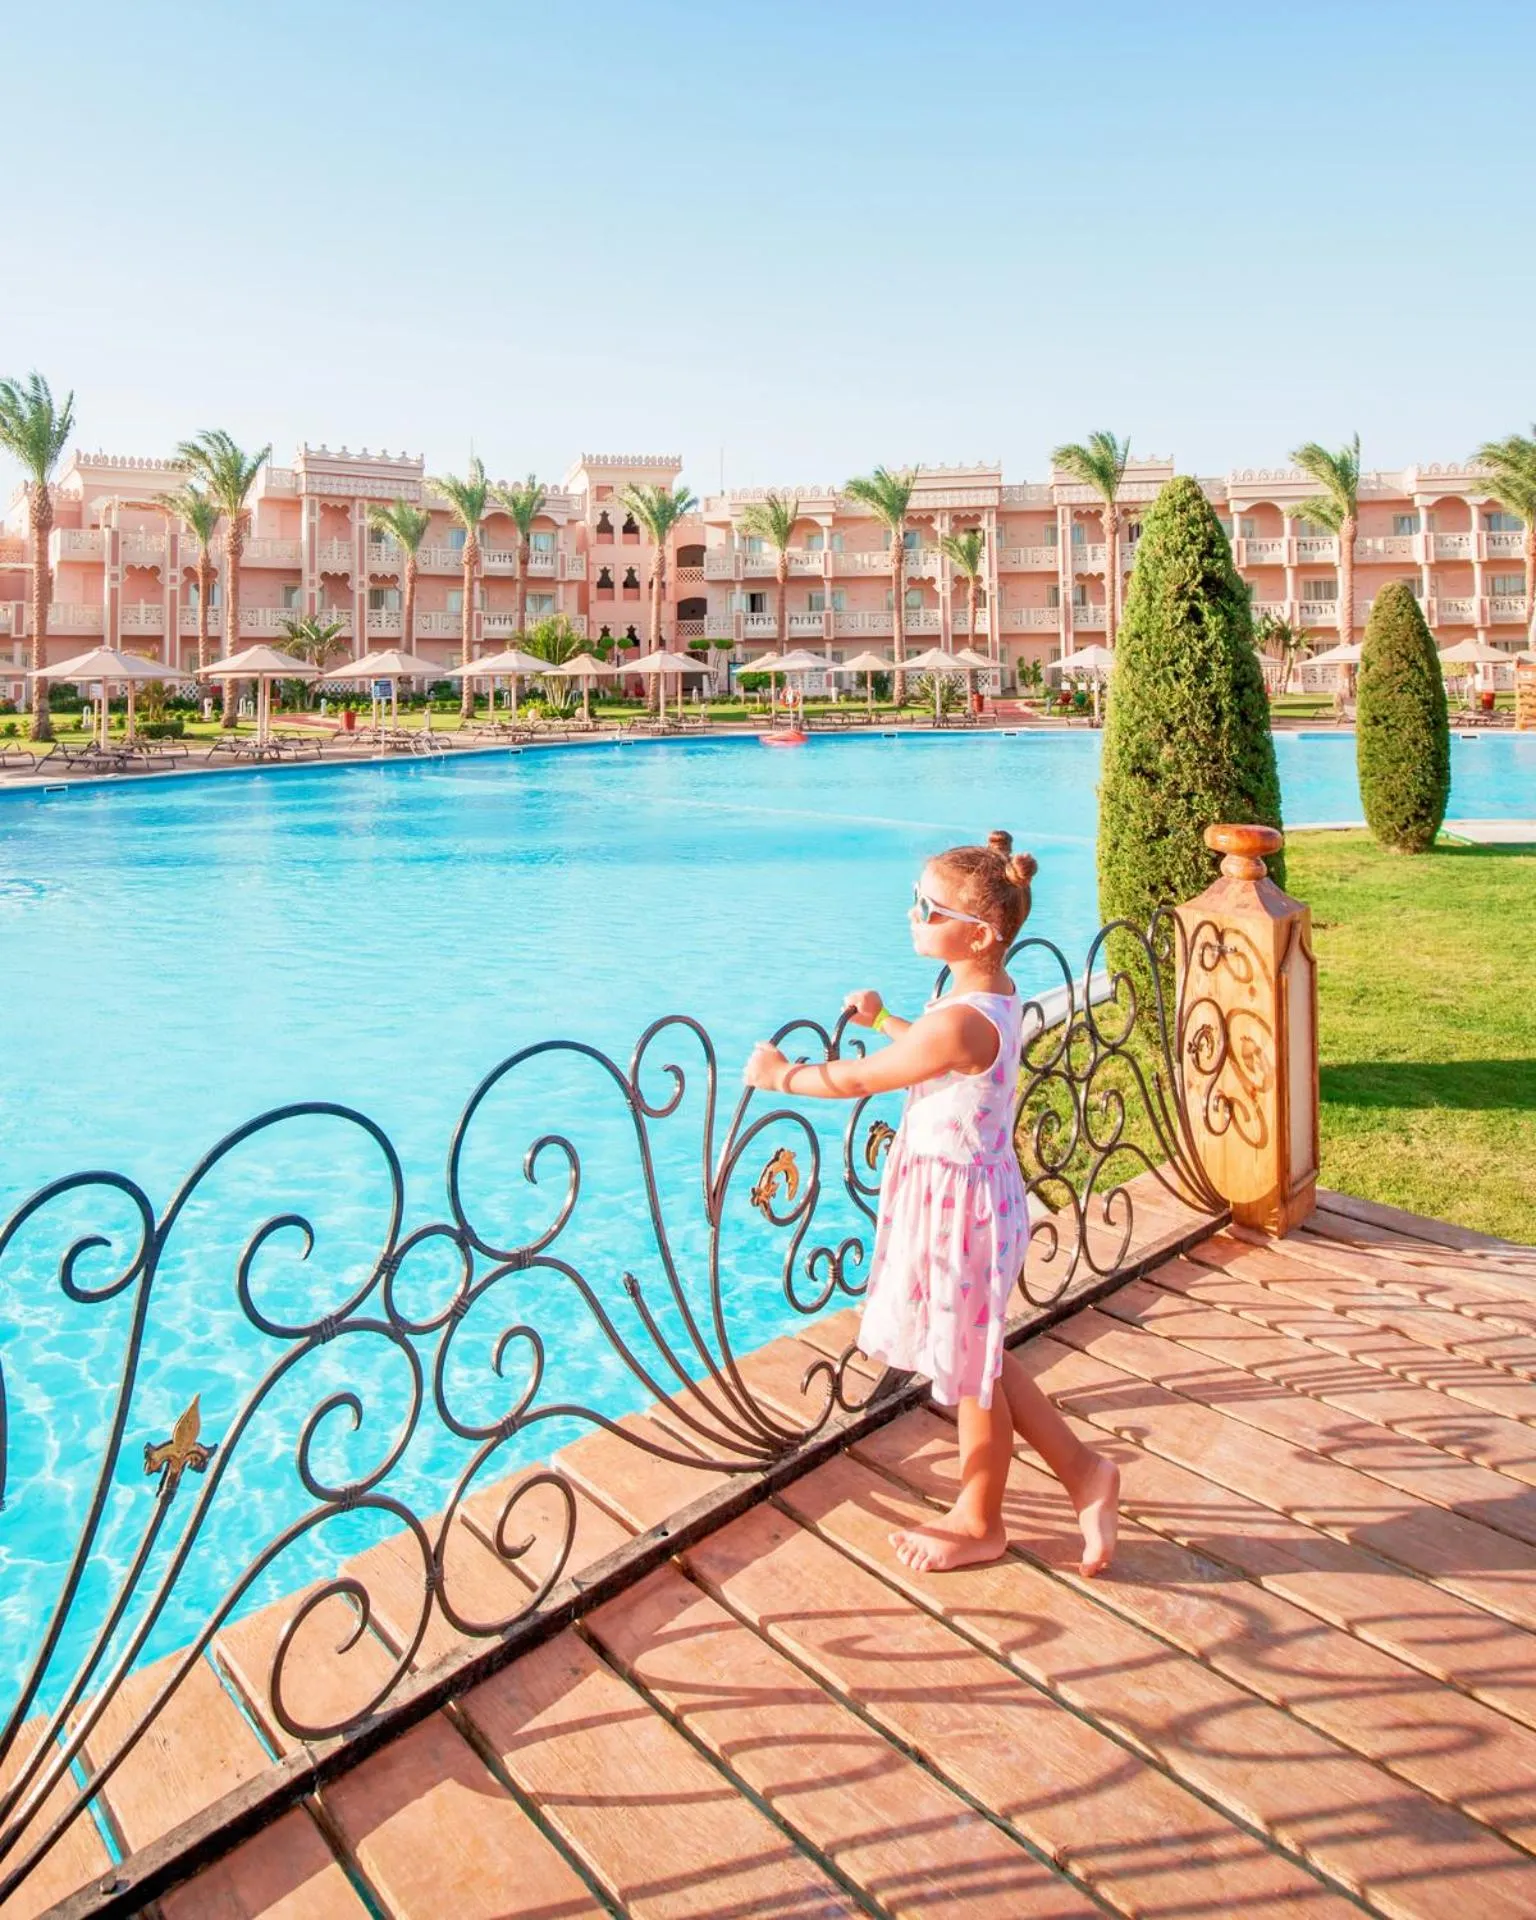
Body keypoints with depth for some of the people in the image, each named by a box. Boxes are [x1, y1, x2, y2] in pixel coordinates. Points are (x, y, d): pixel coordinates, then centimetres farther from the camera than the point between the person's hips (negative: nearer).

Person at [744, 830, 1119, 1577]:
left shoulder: (959, 1020, -29)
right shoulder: (996, 996, 1)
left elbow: (858, 1079, -18)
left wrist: (781, 1074, -3)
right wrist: (885, 1021, 26)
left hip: (958, 1206, -10)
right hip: (965, 1196, 10)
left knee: (971, 1375, 11)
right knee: (980, 1361, 23)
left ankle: (979, 1523, 34)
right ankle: (1084, 1473, 36)